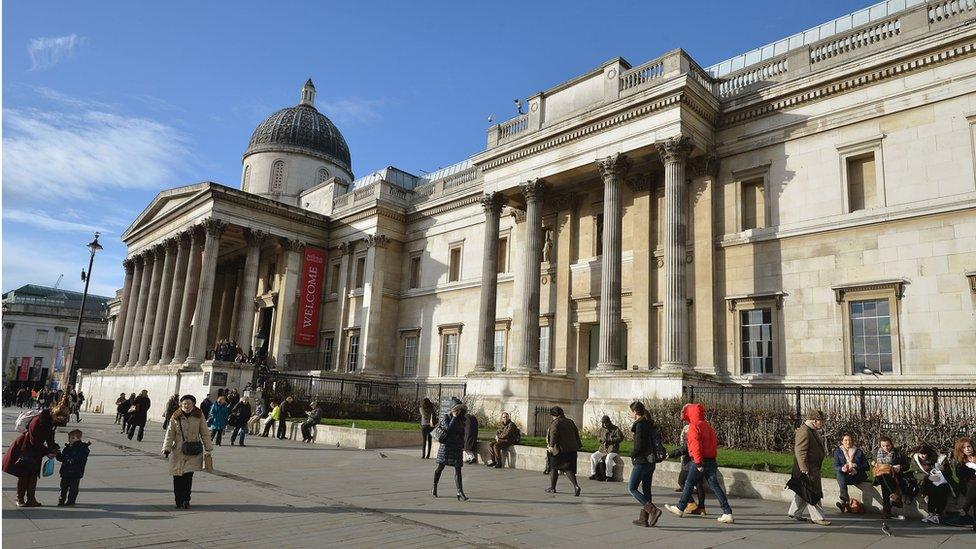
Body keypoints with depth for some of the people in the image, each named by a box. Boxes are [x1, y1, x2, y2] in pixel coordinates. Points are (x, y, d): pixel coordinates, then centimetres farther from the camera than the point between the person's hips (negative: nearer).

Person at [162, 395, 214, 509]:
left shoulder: (199, 416, 1)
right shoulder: (175, 417, 1)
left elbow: (204, 433, 6)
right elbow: (170, 434, 1)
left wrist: (208, 448, 4)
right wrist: (166, 449, -8)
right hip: (178, 451, 1)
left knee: (188, 475, -8)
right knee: (178, 477, 3)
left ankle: (186, 500, 6)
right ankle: (179, 501, 17)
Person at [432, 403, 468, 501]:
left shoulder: (461, 420, 9)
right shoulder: (446, 417, -5)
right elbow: (449, 428, -22)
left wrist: (462, 445, 13)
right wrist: (454, 417, -17)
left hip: (457, 448, 4)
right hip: (446, 446, -4)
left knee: (458, 469, -5)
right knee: (441, 467, 7)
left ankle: (460, 493, -11)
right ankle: (434, 487, 29)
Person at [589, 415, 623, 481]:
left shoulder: (616, 429, -7)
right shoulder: (602, 429, 10)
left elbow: (620, 438, -16)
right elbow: (598, 436, 22)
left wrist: (610, 440, -21)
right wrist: (602, 439, -1)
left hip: (613, 450, -6)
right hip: (603, 449, 6)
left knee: (608, 458, -36)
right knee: (593, 457, -12)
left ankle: (609, 475, -23)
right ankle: (593, 474, -3)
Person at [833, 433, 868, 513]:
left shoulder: (858, 451, 14)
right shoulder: (838, 451, 14)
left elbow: (866, 466, 5)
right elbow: (835, 466, 4)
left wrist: (856, 469, -16)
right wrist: (842, 468, -21)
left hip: (858, 475, -1)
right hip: (843, 475, 1)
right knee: (839, 473, -37)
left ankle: (843, 501, -48)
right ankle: (846, 501, -49)